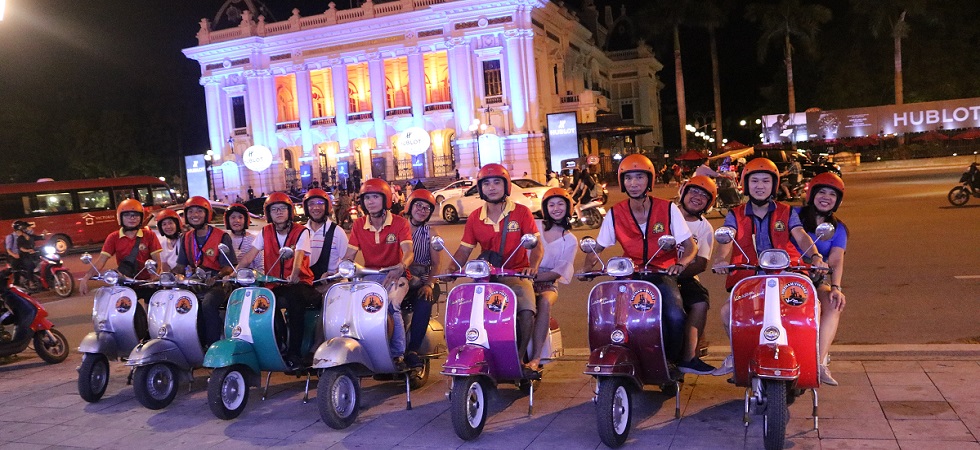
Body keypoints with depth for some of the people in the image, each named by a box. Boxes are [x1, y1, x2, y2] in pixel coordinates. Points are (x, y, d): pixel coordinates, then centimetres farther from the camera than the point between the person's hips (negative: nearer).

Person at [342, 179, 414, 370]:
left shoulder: (400, 223, -4)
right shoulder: (359, 225, 8)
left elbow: (409, 252, -18)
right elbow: (349, 256, 4)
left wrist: (401, 267, -41)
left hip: (395, 275, -3)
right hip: (369, 275, 3)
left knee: (391, 304, -33)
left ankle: (398, 355, -23)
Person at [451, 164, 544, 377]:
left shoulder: (521, 212, -1)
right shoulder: (475, 218, 8)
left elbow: (537, 246, -7)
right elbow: (464, 250, 8)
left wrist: (533, 266, -27)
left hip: (516, 274, -3)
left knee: (527, 311, -29)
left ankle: (519, 359, -10)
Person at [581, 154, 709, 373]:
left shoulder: (668, 209, 0)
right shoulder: (615, 214, 4)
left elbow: (691, 246, 0)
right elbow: (596, 247, 11)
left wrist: (680, 264, -22)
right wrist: (587, 267, -11)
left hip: (663, 274, -1)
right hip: (630, 276, 1)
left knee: (675, 317, -28)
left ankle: (677, 360, 2)